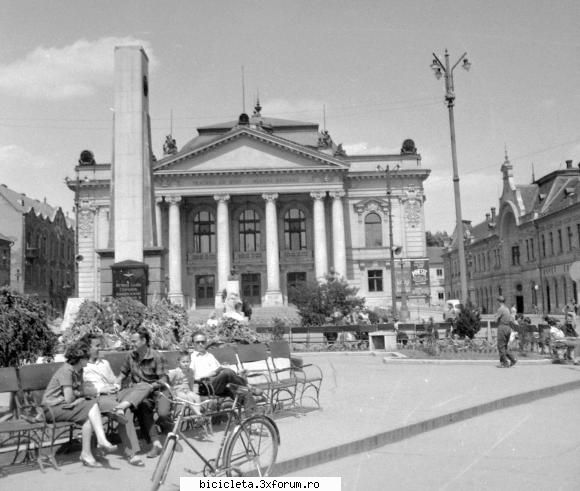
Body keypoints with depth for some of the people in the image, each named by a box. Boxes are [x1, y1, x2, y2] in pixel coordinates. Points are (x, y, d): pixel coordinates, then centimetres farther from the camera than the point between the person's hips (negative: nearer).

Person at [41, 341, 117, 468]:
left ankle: (86, 454, -19)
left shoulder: (79, 371, 11)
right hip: (52, 408, -7)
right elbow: (69, 399, -21)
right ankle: (102, 441, -25)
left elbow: (81, 396, 8)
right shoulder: (66, 371, -16)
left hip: (66, 406, 8)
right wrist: (76, 393, 0)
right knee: (92, 406, -23)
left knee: (88, 417, -21)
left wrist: (75, 402, -13)